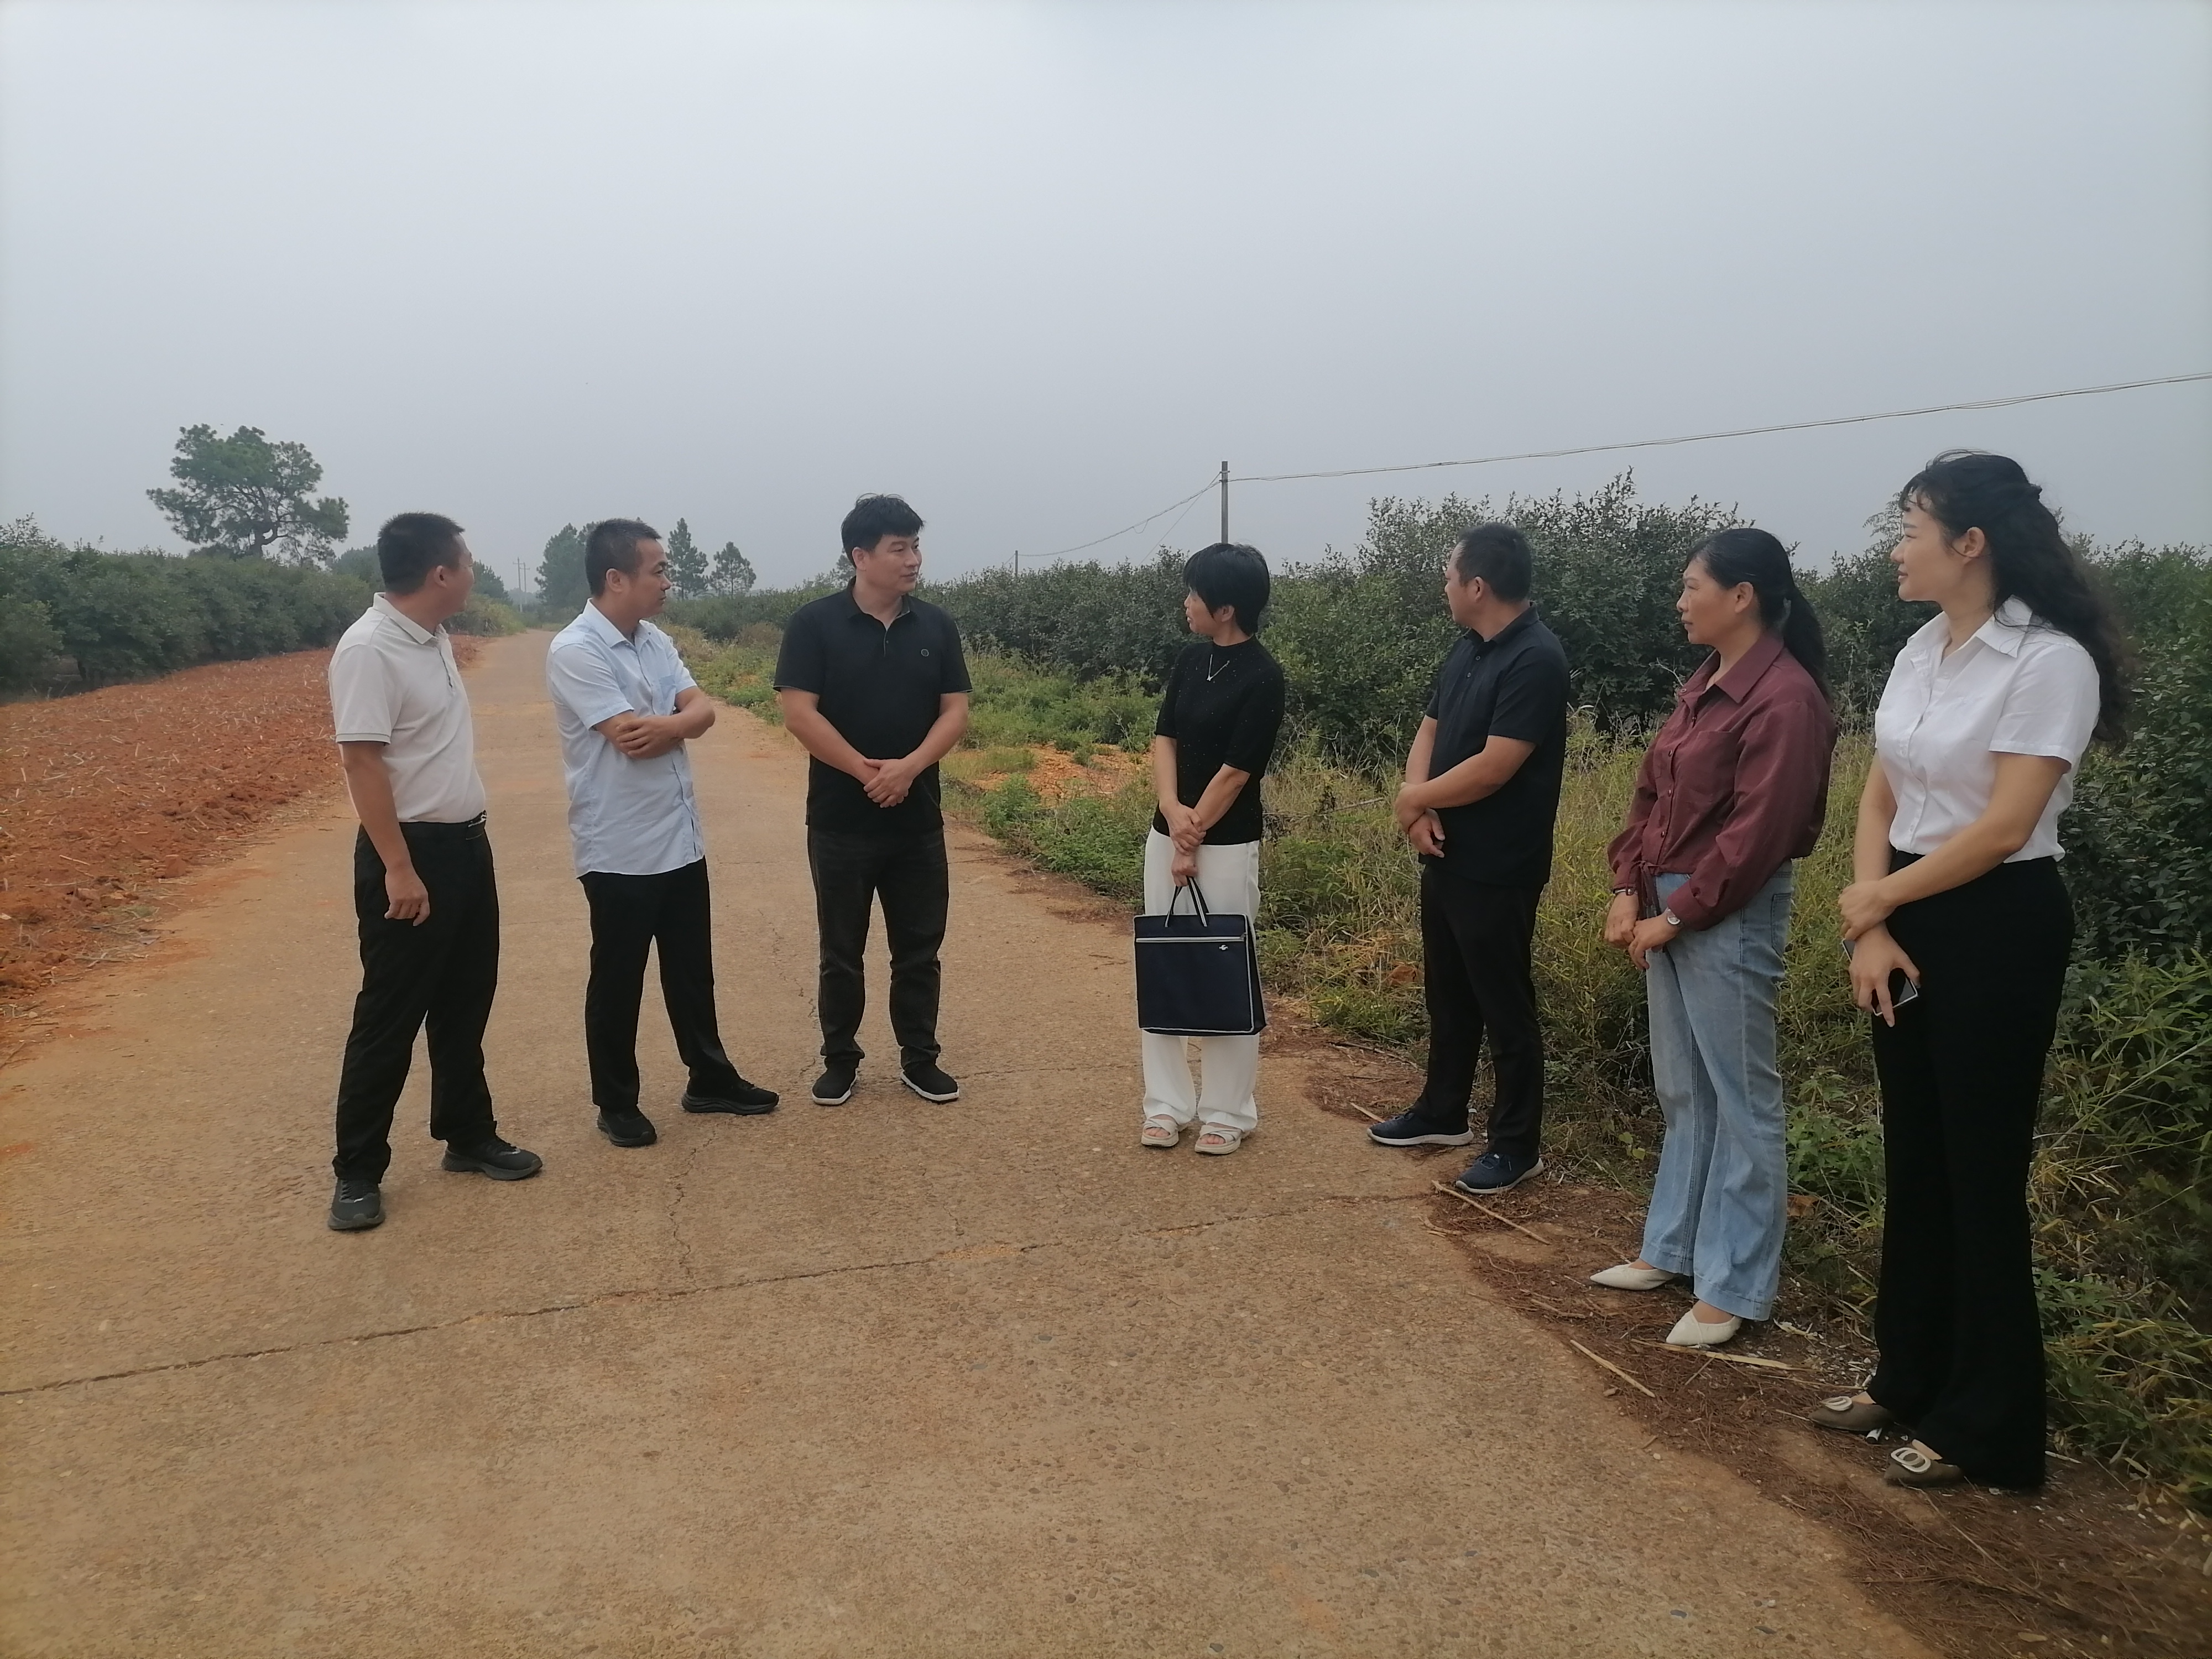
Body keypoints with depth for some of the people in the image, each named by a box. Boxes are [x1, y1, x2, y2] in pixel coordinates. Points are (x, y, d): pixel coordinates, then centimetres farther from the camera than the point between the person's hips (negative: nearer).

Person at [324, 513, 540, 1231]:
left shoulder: (433, 639, 8)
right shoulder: (369, 650, -20)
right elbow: (361, 762, -22)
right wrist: (397, 869, -24)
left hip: (466, 844, 9)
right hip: (412, 852, -9)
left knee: (465, 1003, 17)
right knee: (389, 1018, 0)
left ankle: (468, 1135, 30)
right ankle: (358, 1172, 12)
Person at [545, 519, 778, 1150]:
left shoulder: (657, 642, 8)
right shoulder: (575, 652, -18)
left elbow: (703, 711, -1)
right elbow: (632, 740, -23)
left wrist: (662, 725, -22)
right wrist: (679, 722, -5)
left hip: (681, 840, 8)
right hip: (619, 850, -7)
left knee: (692, 970, 18)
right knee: (617, 980, 8)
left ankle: (710, 1078, 32)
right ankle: (616, 1102, 22)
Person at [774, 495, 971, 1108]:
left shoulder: (935, 626, 4)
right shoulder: (814, 624, -6)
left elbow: (955, 711, 0)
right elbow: (798, 712, -12)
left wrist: (908, 768, -16)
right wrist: (865, 771, -15)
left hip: (918, 820, 3)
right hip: (840, 821, -3)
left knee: (919, 948, 9)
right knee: (842, 951, 8)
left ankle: (920, 1059, 22)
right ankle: (840, 1062, 22)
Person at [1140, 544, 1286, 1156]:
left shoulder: (1262, 678, -15)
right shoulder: (1191, 659, 6)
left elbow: (1235, 772, -15)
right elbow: (1164, 737, 4)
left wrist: (1193, 841, -12)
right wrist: (1173, 812, -12)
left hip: (1226, 846, -7)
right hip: (1167, 835, 7)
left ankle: (1228, 1112, 15)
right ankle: (1167, 1104, 20)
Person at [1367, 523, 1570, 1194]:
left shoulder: (1535, 659, -20)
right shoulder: (1468, 650, 9)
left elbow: (1492, 769, -25)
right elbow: (1429, 732, 10)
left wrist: (1413, 800, -10)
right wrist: (1419, 806, -9)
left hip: (1497, 869, -9)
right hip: (1445, 858, 9)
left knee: (1503, 1005, 3)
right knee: (1447, 995, 20)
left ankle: (1518, 1144, 16)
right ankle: (1442, 1113, 35)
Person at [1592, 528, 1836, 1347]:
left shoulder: (1785, 699, -16)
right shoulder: (1704, 684, 12)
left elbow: (1757, 834, -20)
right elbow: (1650, 792, 13)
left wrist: (1675, 916, -14)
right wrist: (1628, 890, 4)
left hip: (1730, 919, -9)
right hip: (1667, 908, 9)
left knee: (1740, 1101, 2)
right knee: (1682, 1093, 17)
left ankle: (1734, 1289, 12)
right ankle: (1672, 1248, 31)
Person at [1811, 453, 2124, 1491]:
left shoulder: (2049, 661, -16)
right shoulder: (1923, 649, 7)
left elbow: (2002, 830, -19)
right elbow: (1880, 797, 7)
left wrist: (1873, 897, -8)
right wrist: (1871, 928, -4)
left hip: (1998, 930, -7)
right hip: (1908, 921, 7)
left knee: (1980, 1174, 2)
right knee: (1913, 1161, 15)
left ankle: (1984, 1429, 18)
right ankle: (1909, 1378, 30)